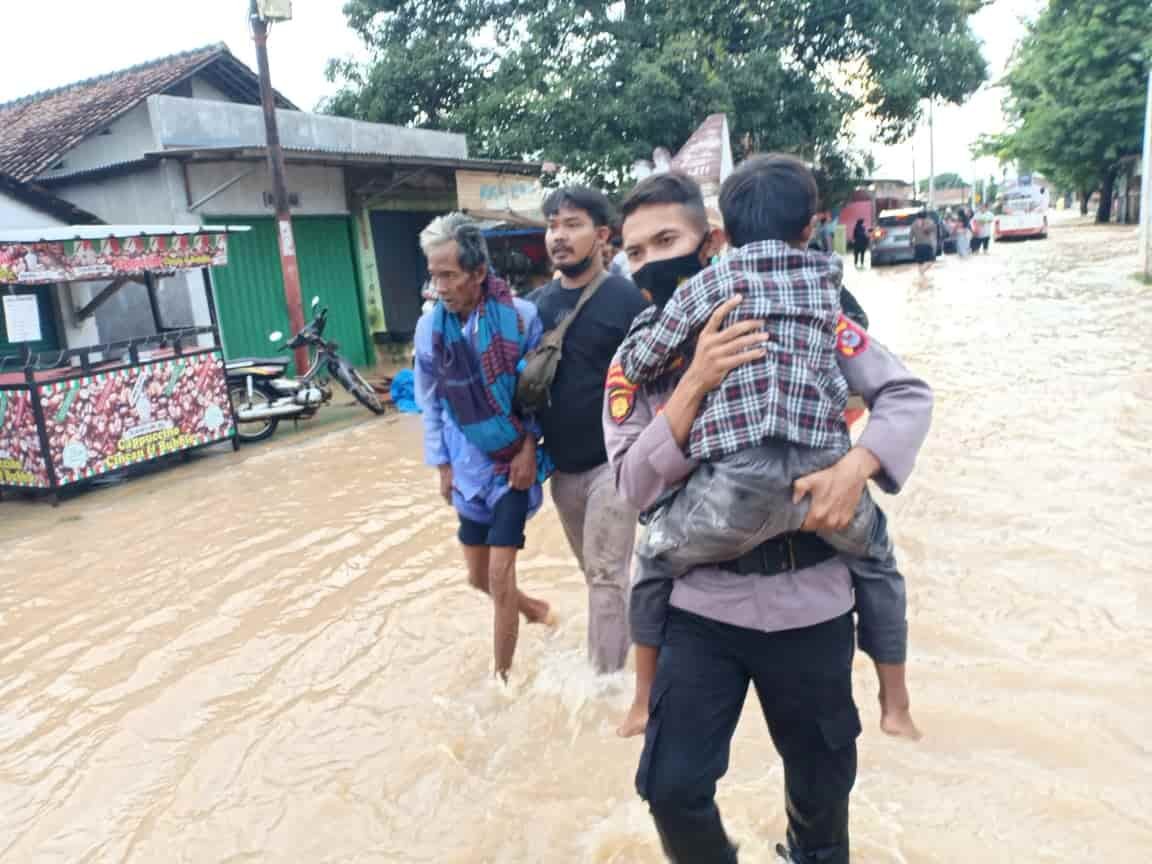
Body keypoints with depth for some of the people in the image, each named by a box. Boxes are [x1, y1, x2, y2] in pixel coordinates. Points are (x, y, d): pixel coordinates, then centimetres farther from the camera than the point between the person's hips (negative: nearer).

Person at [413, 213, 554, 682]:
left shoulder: (521, 317, -15)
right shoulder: (429, 326, -5)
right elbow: (430, 403, 5)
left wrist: (529, 448, -11)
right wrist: (442, 464, 4)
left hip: (513, 463, -4)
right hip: (468, 467, 4)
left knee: (499, 575, -5)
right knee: (479, 577, 14)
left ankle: (502, 676, 14)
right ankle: (531, 608, 45)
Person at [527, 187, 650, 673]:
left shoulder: (627, 298, -10)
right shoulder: (538, 302, 5)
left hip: (612, 462, -5)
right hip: (561, 467, 6)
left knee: (606, 575, -1)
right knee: (595, 572, 18)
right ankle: (608, 664, 38)